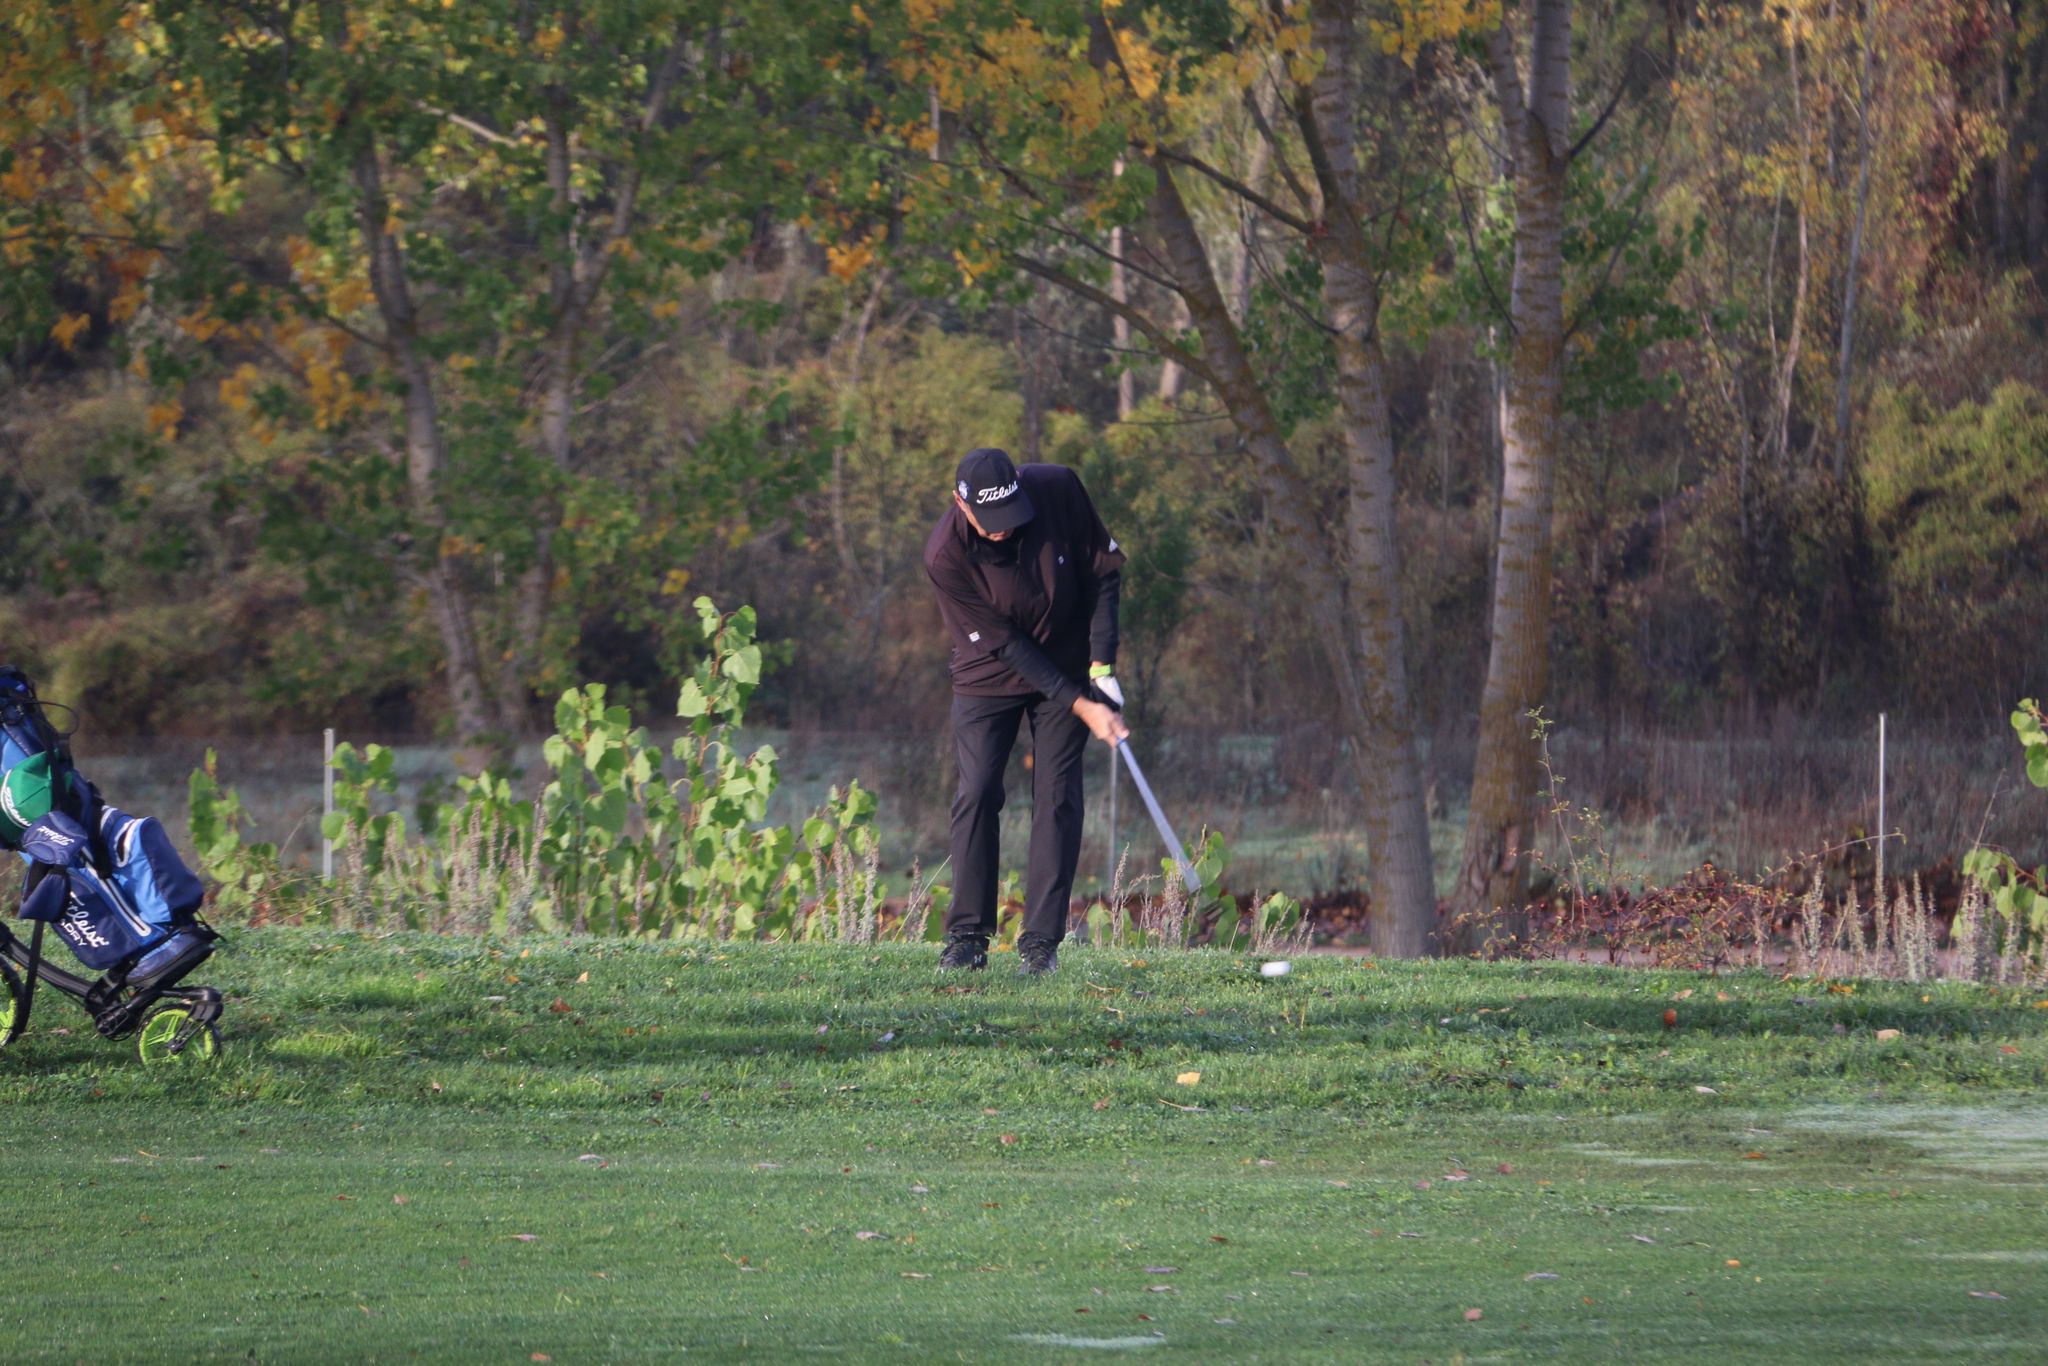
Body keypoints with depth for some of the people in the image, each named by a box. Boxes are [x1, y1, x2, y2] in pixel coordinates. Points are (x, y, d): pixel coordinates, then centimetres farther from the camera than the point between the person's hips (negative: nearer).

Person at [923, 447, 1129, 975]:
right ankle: (968, 935, 0)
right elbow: (1003, 644, -22)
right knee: (977, 793, -10)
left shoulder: (1059, 489, -21)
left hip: (1068, 668, 1)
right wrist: (1078, 705, -24)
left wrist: (1101, 664, -11)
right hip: (989, 675, -1)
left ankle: (1041, 940, -4)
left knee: (1057, 797, -5)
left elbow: (1104, 568, -6)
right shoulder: (946, 555, -26)